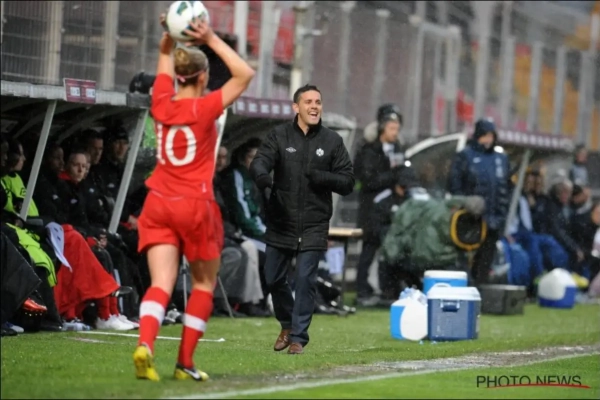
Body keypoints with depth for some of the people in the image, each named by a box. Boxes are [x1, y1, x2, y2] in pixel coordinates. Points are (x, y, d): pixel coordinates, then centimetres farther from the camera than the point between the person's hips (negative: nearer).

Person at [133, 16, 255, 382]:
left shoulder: (162, 105, 2)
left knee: (161, 284, -4)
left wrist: (171, 37, 5)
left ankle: (145, 344, -30)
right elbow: (245, 75, -6)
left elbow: (165, 61, 21)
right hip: (195, 206, -4)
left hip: (159, 203, 4)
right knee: (205, 284, 13)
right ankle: (185, 363, 9)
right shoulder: (204, 108, -10)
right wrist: (212, 40, -9)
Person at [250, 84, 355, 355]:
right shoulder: (280, 136, 1)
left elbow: (347, 182, 2)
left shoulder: (332, 141, 3)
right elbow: (259, 162, -13)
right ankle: (287, 324, 34)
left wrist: (321, 177, -16)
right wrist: (262, 176, -38)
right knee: (273, 278, 9)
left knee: (305, 280, -7)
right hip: (280, 223, 1)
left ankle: (298, 337, 1)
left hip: (313, 226, -1)